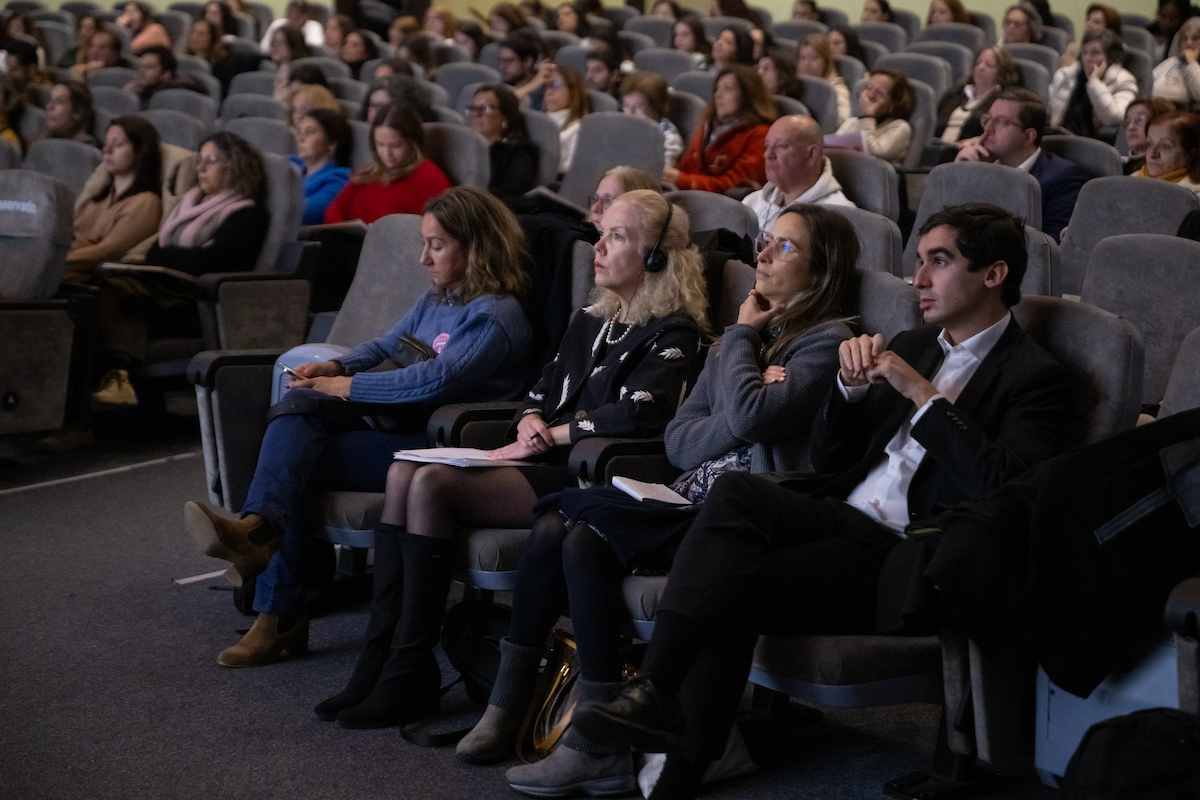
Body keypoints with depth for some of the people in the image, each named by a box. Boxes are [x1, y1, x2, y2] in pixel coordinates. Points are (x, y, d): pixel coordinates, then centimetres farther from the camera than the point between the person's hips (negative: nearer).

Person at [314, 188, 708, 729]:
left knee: (432, 484, -26)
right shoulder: (590, 321, 23)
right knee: (404, 473, -15)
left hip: (584, 479, -8)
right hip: (542, 463, 8)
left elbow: (635, 414, -19)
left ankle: (410, 676, -21)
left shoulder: (671, 333, -3)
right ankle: (379, 657, -17)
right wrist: (529, 419, 0)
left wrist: (547, 436, -12)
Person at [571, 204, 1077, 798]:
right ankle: (654, 692, -30)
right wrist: (850, 385, 4)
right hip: (846, 519, 6)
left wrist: (924, 394, -14)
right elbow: (827, 459, 22)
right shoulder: (911, 346, 22)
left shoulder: (1037, 378, 0)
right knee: (735, 489, -25)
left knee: (724, 587, -26)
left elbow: (1004, 488, -19)